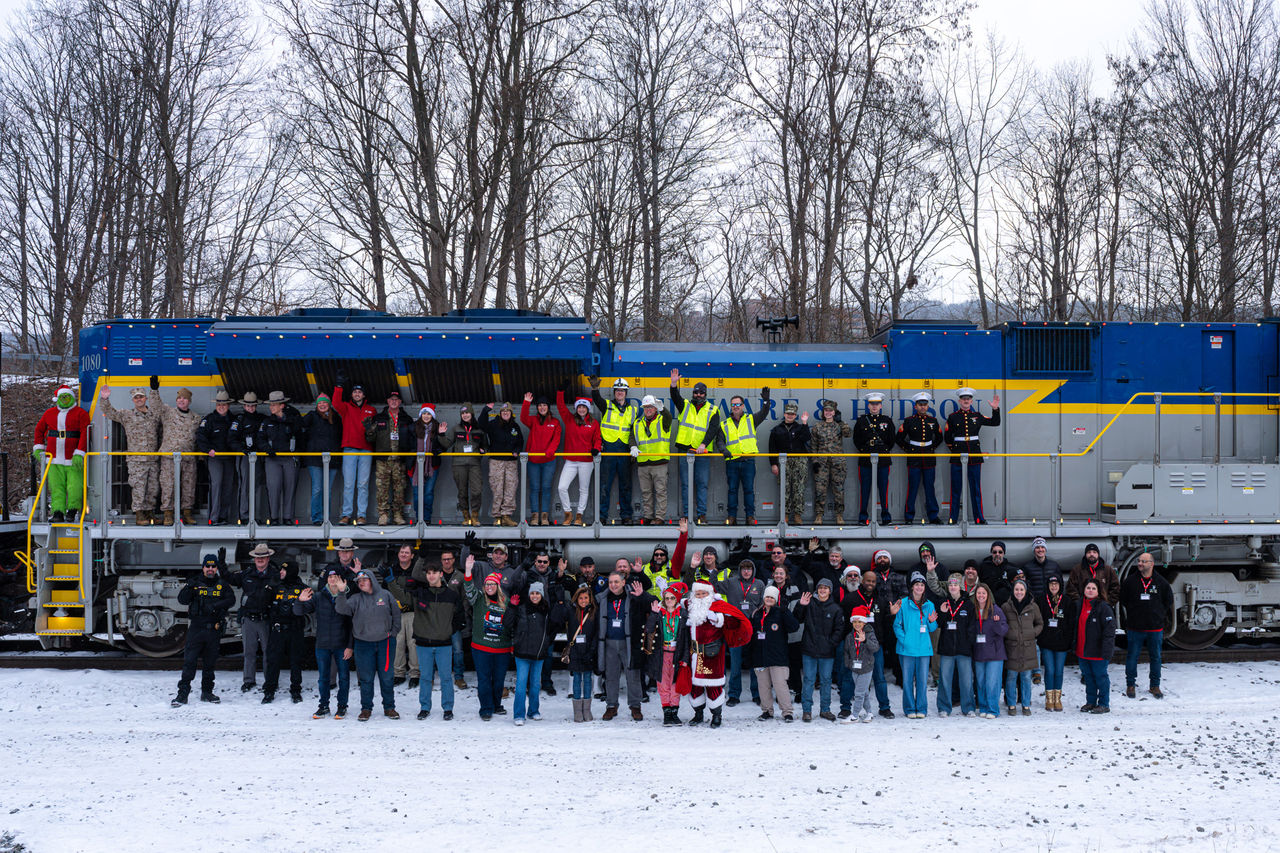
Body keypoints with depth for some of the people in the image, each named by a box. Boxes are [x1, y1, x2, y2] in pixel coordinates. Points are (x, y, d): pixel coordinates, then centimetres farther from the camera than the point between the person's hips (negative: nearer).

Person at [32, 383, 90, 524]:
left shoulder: (80, 413, -1)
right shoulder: (50, 413, 12)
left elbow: (85, 434, -8)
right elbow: (39, 429, 24)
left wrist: (79, 454, -17)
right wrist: (38, 448, 13)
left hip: (73, 459, -3)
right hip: (54, 458, 3)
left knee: (74, 487, -5)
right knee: (56, 487, -1)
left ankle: (72, 511, 12)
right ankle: (58, 513, 0)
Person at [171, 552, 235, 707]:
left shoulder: (222, 585, 9)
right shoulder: (195, 582, 5)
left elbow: (231, 600, -5)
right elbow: (182, 600, -3)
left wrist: (216, 606, -21)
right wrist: (189, 587, -22)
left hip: (214, 629, 2)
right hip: (196, 628, -2)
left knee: (210, 663, 11)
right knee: (189, 661, -8)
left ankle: (207, 692, 22)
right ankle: (182, 694, -8)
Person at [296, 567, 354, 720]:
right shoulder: (318, 597, 2)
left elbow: (353, 624, -5)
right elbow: (299, 611, 2)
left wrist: (351, 646, -10)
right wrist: (300, 601, -21)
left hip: (342, 646, -2)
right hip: (322, 644, 2)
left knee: (343, 677, 5)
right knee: (323, 677, 8)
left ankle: (342, 706, 17)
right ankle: (324, 706, 19)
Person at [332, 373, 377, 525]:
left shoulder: (371, 410, 15)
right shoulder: (346, 407, 11)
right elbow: (336, 404, -10)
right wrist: (339, 386, -19)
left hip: (366, 451, 1)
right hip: (349, 449, -1)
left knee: (363, 484, -1)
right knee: (348, 484, -4)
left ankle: (361, 515, 1)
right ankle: (346, 514, -1)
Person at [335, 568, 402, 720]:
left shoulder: (385, 595, 2)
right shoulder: (356, 599, 2)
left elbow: (396, 614, 9)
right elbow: (341, 609, -12)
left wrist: (393, 633, 4)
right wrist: (342, 593, -25)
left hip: (385, 642, 0)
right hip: (364, 643, 0)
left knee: (386, 677, 6)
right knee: (366, 678, 3)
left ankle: (389, 707, 17)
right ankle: (366, 708, 12)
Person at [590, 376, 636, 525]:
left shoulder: (632, 410, 14)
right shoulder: (607, 405, 5)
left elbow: (636, 429, 16)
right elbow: (597, 399, -16)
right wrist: (595, 388, -36)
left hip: (624, 451, 3)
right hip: (608, 449, -2)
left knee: (625, 484, 6)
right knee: (604, 484, -3)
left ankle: (626, 515, 12)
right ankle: (602, 515, 0)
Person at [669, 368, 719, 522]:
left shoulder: (712, 411, 7)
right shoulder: (685, 406, 11)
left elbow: (712, 430, -5)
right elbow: (675, 397, -7)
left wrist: (703, 444, -20)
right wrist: (674, 385, -27)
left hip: (702, 452, -1)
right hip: (685, 450, 1)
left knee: (702, 483, -1)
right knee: (685, 484, 1)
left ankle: (702, 514, 2)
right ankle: (686, 514, 4)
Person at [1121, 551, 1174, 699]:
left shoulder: (1161, 583, 1)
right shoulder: (1130, 581, -1)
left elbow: (1168, 602, 12)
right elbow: (1123, 600, 8)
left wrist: (1160, 615, 9)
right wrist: (1132, 613, 8)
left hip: (1155, 627, 1)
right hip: (1134, 627, -1)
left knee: (1155, 657, 8)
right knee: (1132, 656, 3)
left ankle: (1154, 686, 18)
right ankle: (1130, 685, 14)